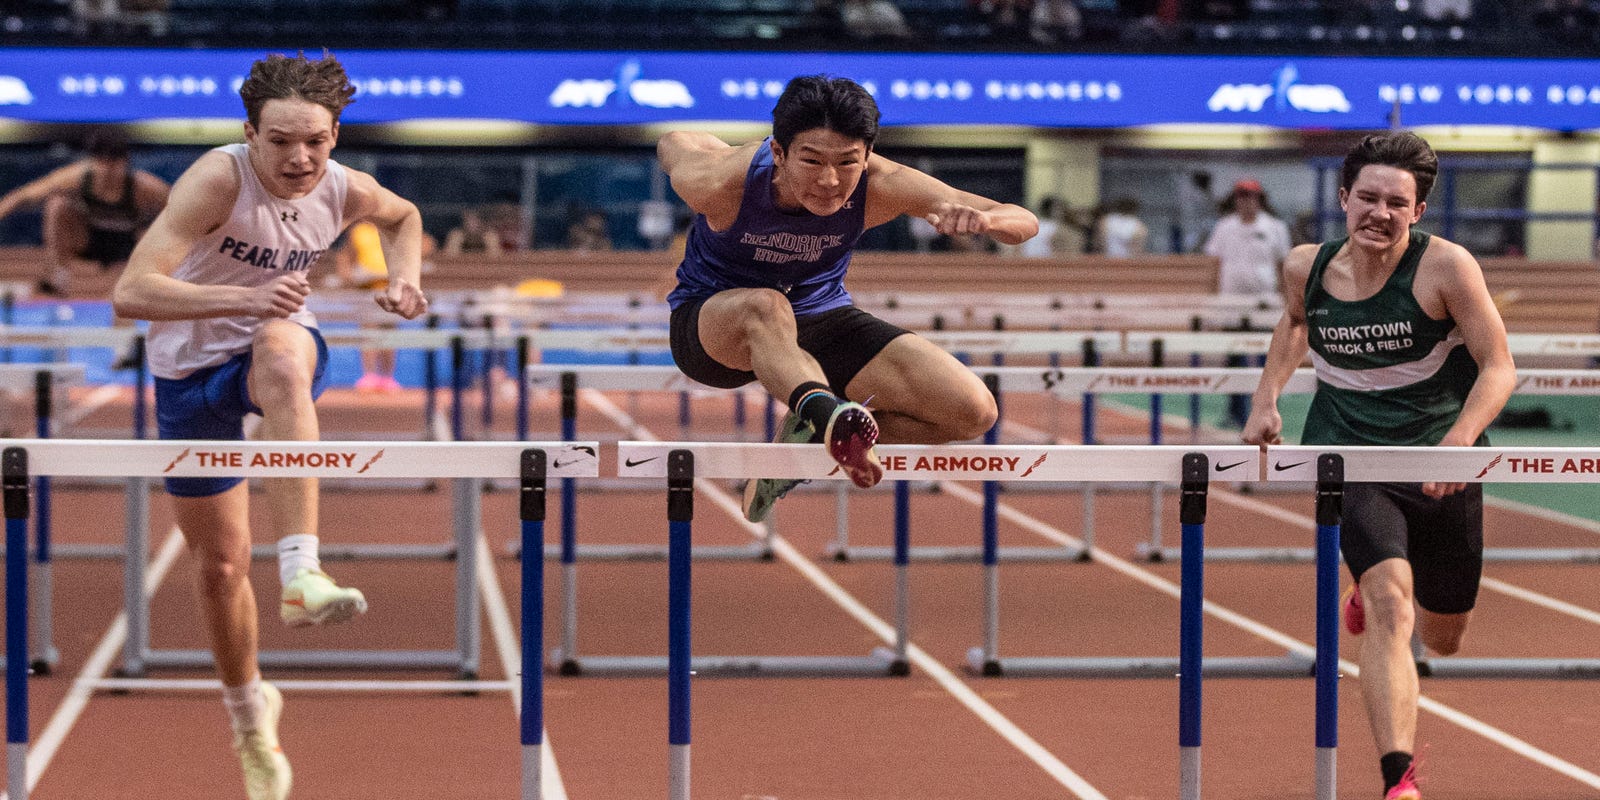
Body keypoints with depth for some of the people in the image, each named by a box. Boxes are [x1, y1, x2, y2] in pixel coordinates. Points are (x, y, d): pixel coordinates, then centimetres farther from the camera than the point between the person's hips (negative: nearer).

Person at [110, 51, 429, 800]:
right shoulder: (218, 178, -27)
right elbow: (131, 292, -38)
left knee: (281, 354, -39)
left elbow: (404, 216, 16)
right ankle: (249, 712, 36)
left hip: (279, 343, 1)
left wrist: (406, 277, -5)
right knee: (221, 563, 7)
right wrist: (244, 298, -49)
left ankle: (302, 573, -49)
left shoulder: (345, 190, -12)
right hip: (190, 372, -1)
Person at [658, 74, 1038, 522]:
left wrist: (984, 220, -48)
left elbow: (1025, 223, -25)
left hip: (821, 319, 4)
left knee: (973, 412, -13)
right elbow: (673, 142, -4)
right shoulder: (720, 183, -29)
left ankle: (807, 440, -1)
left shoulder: (880, 188, -25)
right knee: (765, 307, -43)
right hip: (712, 326, -4)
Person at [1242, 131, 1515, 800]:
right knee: (1390, 605, -27)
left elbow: (1498, 366, -13)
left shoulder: (1445, 267, -16)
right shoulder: (1306, 267, -4)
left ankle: (1372, 592, 56)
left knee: (1443, 639, 19)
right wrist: (1267, 397, 8)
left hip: (1440, 467, 0)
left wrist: (1460, 438, -28)